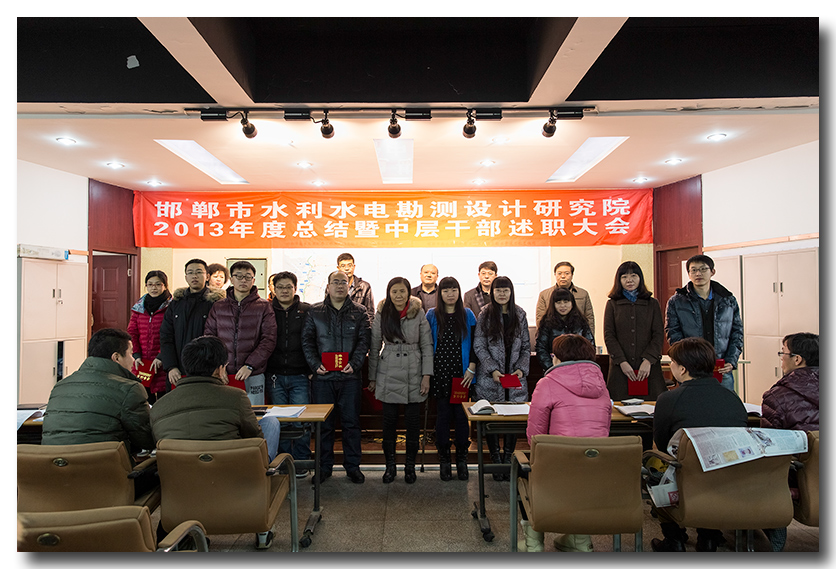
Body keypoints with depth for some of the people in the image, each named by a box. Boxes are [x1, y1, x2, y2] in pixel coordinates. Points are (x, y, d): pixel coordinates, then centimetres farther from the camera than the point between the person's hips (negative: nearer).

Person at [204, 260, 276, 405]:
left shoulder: (264, 307, 2)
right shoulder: (218, 307, 10)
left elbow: (269, 340, -5)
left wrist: (249, 366, -14)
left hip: (253, 376, -2)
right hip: (223, 375, 2)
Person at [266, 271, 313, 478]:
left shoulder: (306, 311, 3)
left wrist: (312, 369, -4)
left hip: (300, 376, -1)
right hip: (274, 376, 2)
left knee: (301, 420, -1)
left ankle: (301, 461, 15)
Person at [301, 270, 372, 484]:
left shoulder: (359, 312, 7)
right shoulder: (315, 312, 8)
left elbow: (364, 340, 2)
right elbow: (307, 340, 6)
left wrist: (354, 364, -12)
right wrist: (315, 364, -8)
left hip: (350, 377, 0)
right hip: (322, 377, 0)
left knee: (351, 422, 6)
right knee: (324, 423, 7)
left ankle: (352, 466, 19)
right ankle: (324, 466, 21)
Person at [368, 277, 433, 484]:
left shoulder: (419, 314, -1)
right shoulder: (381, 315, 1)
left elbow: (427, 346, 0)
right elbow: (374, 347, 6)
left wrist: (426, 376, -6)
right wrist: (372, 377, 7)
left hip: (413, 376, 0)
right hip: (388, 376, 1)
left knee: (413, 422, 5)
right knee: (389, 421, 6)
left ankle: (410, 466, 21)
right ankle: (390, 466, 22)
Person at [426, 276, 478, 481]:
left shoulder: (467, 315, 5)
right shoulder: (432, 315, 4)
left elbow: (474, 343, 5)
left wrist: (471, 368, -5)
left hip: (461, 373, 0)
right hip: (440, 372, 0)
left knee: (461, 415, 3)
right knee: (443, 414, 4)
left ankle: (462, 459, 16)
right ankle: (444, 460, 15)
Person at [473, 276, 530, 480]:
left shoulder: (519, 315, 8)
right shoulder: (485, 315, -1)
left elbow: (526, 346, 10)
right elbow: (479, 346, -3)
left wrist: (521, 369, -4)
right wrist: (492, 370, -13)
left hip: (515, 379, 2)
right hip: (490, 379, -2)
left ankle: (508, 460, 16)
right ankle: (496, 461, 16)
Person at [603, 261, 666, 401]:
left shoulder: (652, 303, 11)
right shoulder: (612, 304, 9)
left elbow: (659, 335, 4)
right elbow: (609, 336, 2)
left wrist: (648, 360, -10)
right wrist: (622, 362, -8)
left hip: (649, 368, 1)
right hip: (620, 368, 0)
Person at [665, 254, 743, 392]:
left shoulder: (729, 300, 11)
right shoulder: (676, 302, 3)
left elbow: (737, 332, 13)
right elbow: (673, 335, -2)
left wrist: (731, 361, -1)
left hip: (723, 371, 2)